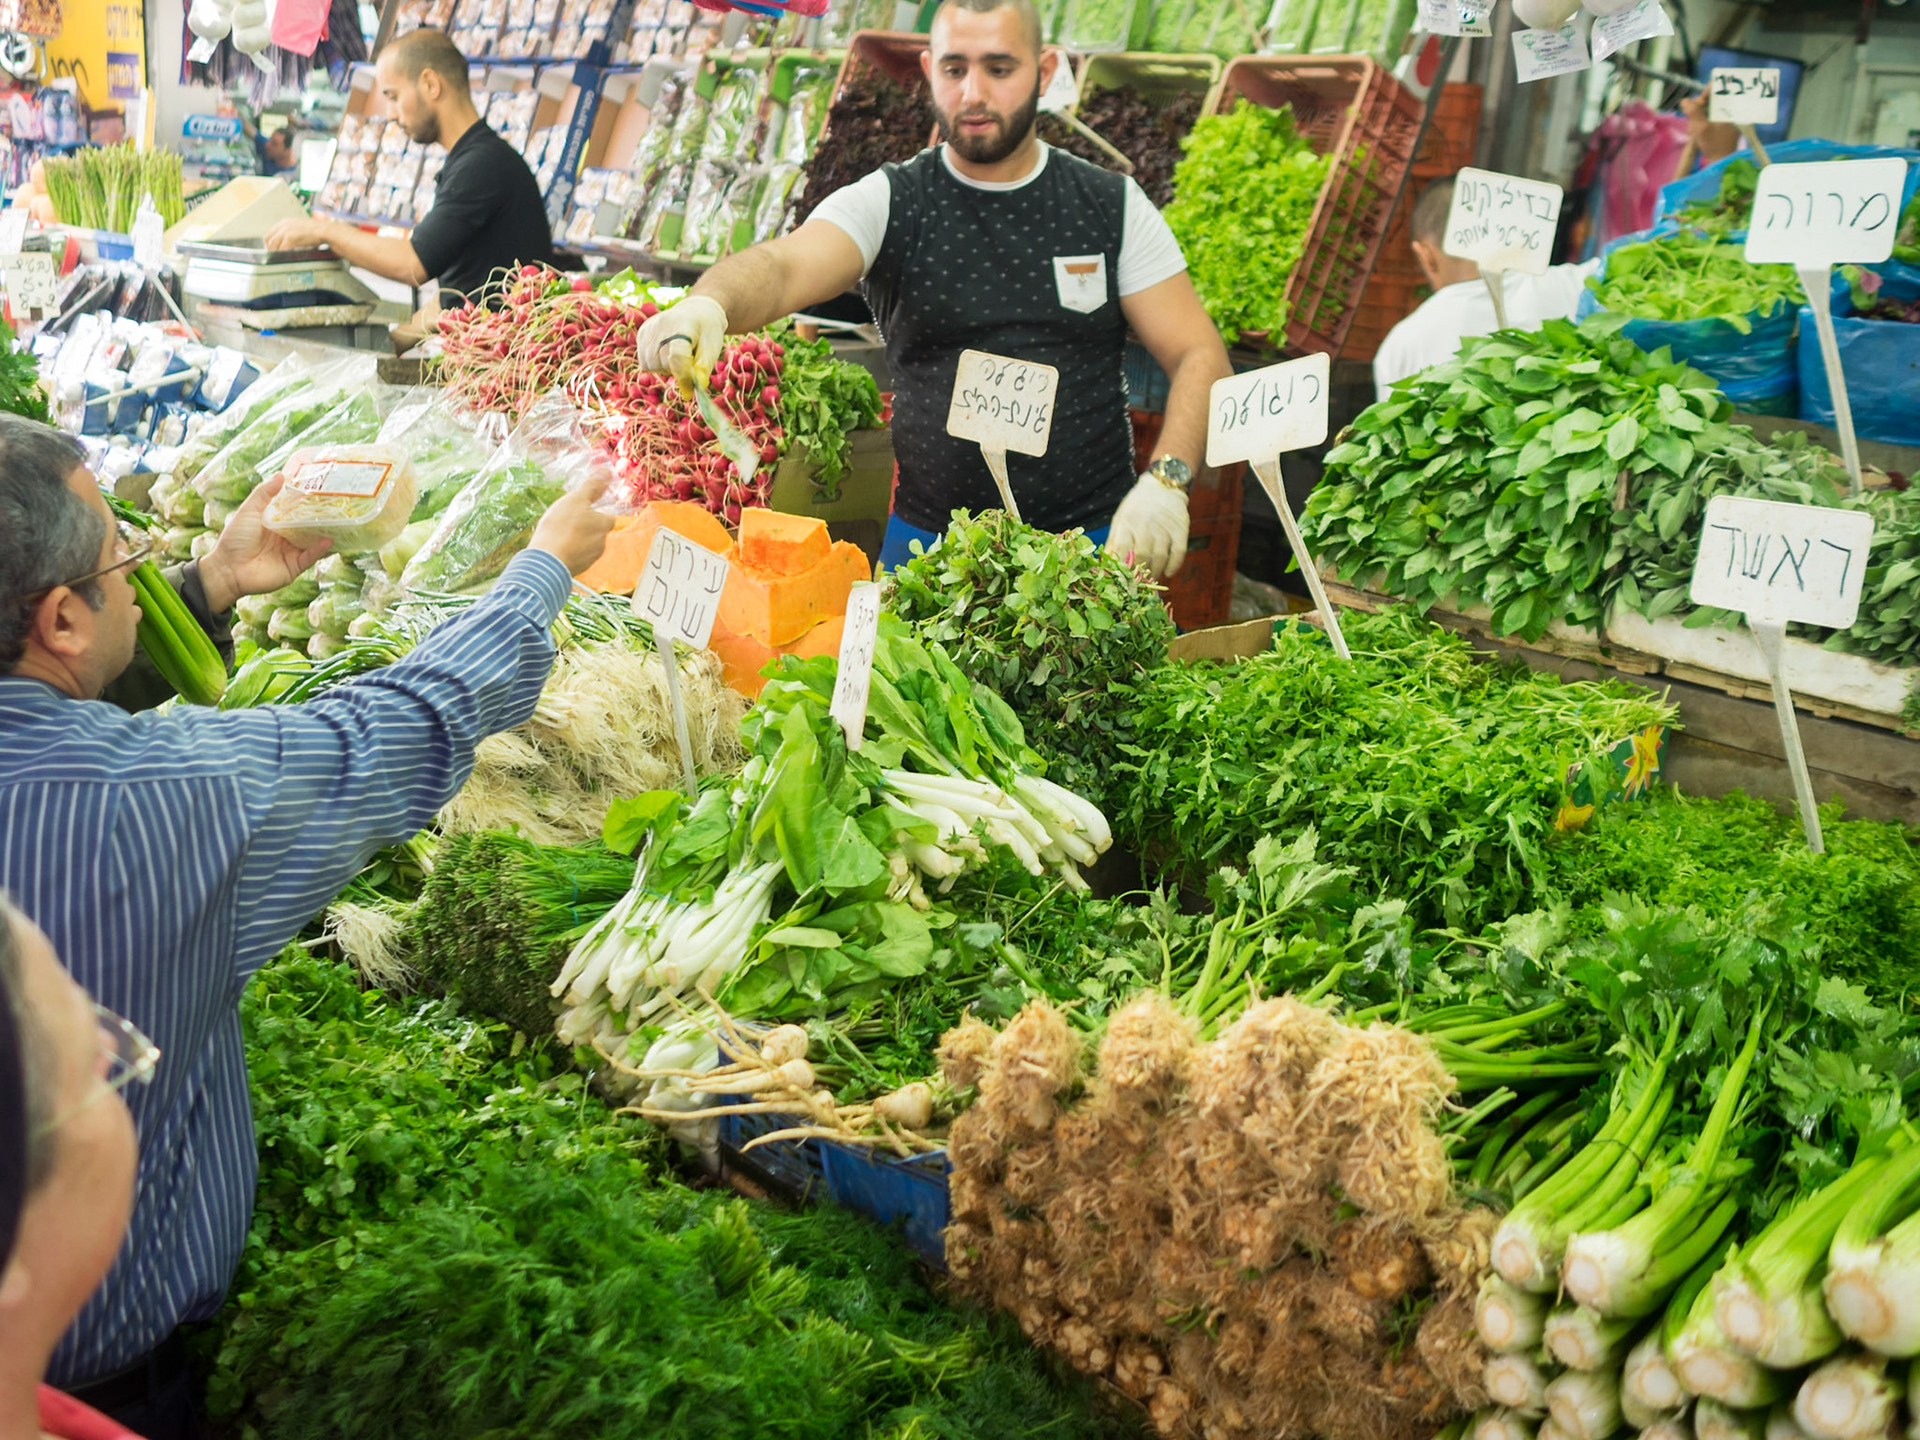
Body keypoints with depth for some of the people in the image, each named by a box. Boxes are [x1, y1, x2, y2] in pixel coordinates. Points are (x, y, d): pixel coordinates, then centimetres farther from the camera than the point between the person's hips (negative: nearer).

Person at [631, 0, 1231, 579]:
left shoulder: (1113, 207, 4)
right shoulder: (887, 203, 0)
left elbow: (1199, 355, 3)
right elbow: (783, 268, -19)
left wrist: (1165, 482, -15)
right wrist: (708, 305, -43)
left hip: (1096, 540, 1)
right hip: (927, 536, 0)